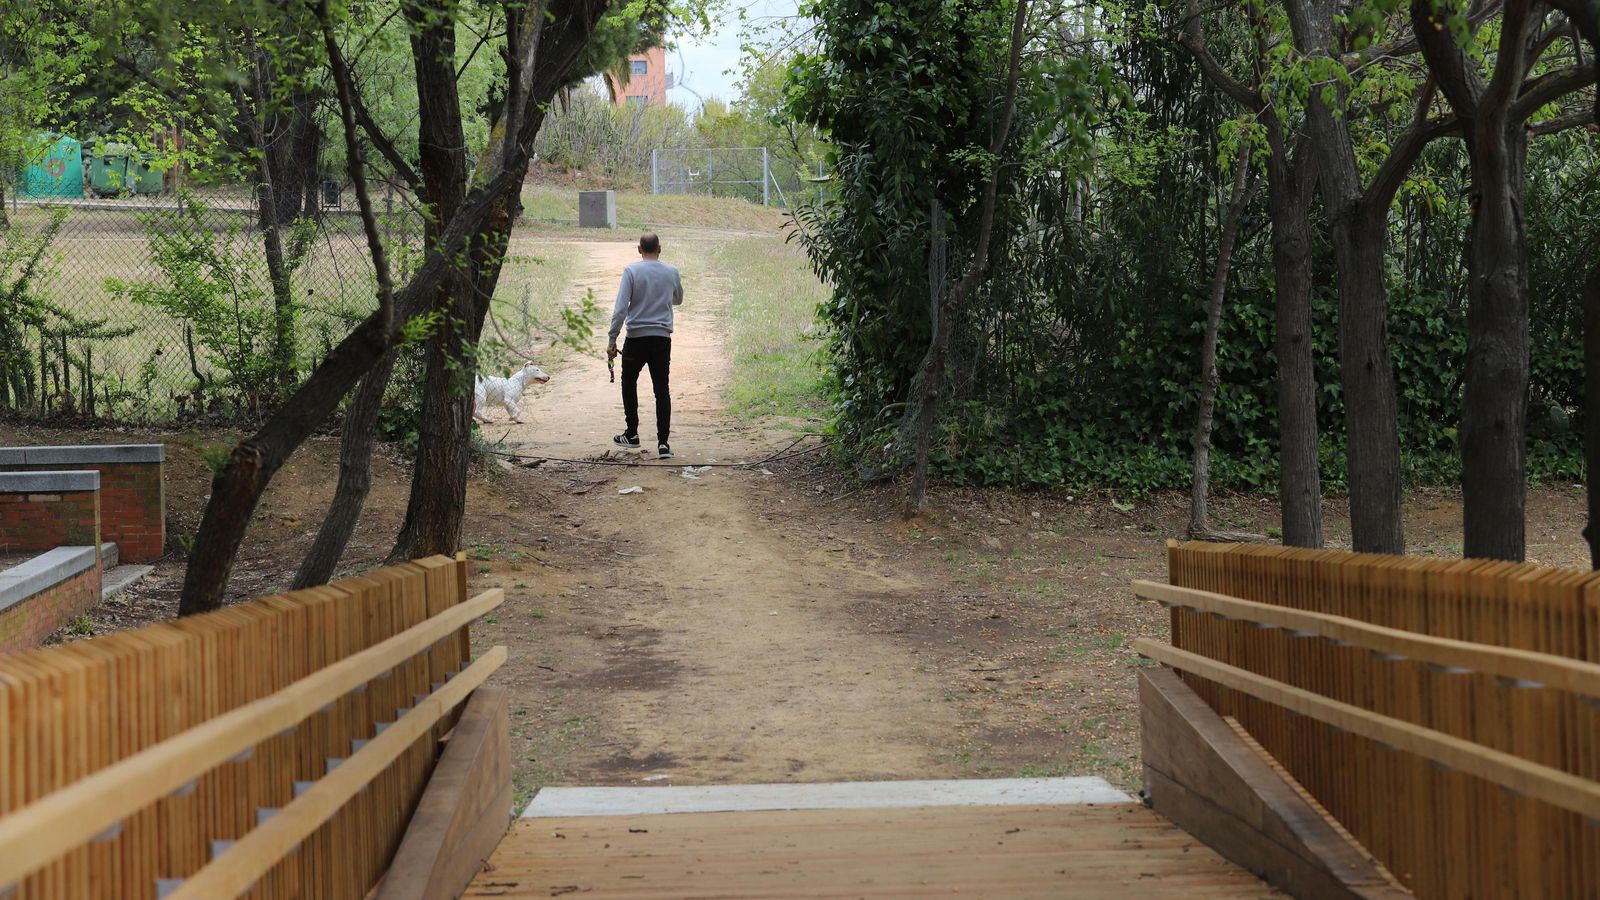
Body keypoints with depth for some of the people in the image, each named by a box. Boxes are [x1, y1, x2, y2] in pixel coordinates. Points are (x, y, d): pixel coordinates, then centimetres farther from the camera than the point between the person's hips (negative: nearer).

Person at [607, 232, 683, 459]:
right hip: (662, 338, 2)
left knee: (629, 383, 18)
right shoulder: (671, 272, 3)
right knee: (662, 390, 3)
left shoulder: (632, 272, -7)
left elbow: (621, 308, -12)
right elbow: (678, 300, 22)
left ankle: (632, 434, 21)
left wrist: (612, 341, -8)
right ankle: (663, 442, -5)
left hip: (636, 338, -2)